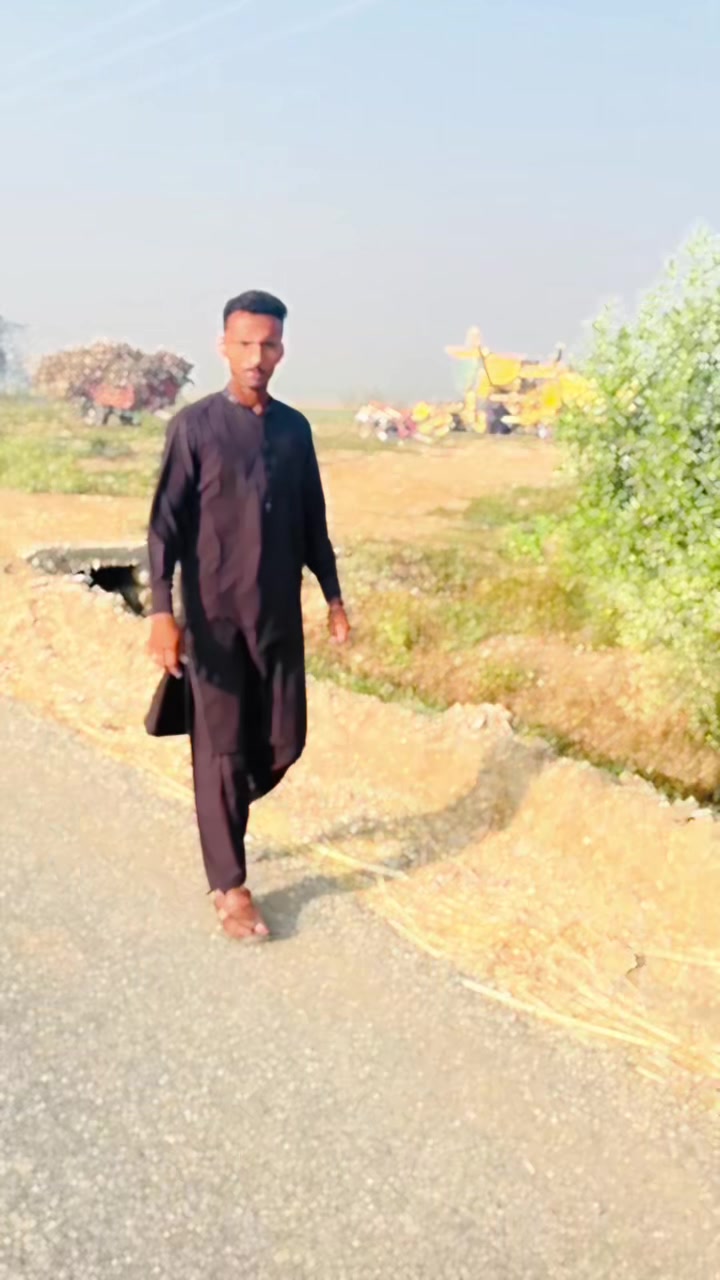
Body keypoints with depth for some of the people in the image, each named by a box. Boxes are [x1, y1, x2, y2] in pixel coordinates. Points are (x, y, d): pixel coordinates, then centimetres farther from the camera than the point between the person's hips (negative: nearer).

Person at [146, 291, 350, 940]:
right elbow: (165, 525, -8)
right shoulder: (194, 425, -6)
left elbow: (313, 522, 14)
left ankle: (222, 812, 38)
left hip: (280, 615, 4)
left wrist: (333, 596, 12)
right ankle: (229, 885, 13)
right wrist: (162, 609, -16)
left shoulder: (295, 428, 7)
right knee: (221, 748, 1)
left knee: (284, 741, 8)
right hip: (213, 615, -4)